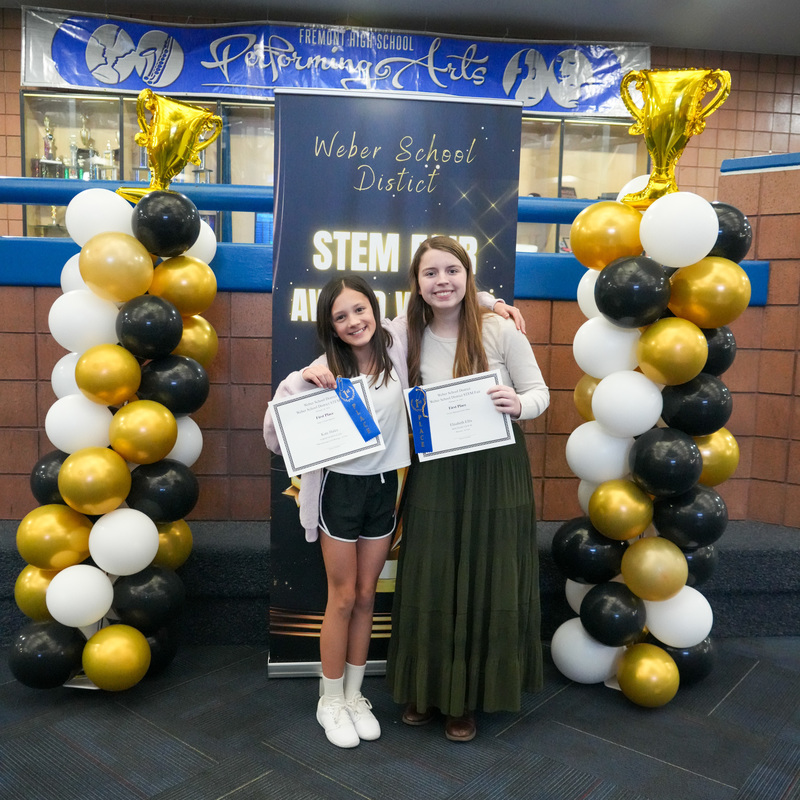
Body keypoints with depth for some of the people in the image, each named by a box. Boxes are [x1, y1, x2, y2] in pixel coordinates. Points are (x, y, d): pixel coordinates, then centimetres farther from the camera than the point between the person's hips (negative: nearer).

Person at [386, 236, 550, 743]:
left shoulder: (500, 330, -9)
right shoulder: (408, 338, 2)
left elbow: (539, 392, -3)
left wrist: (518, 405, -25)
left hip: (494, 472, -2)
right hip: (434, 475, 3)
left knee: (486, 581, 7)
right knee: (429, 582, 11)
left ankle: (468, 698, 29)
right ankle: (427, 688, 34)